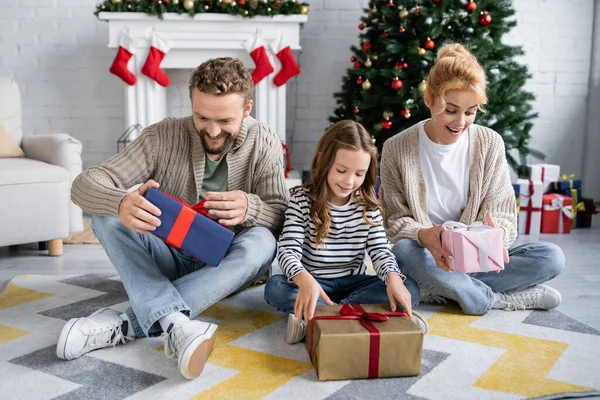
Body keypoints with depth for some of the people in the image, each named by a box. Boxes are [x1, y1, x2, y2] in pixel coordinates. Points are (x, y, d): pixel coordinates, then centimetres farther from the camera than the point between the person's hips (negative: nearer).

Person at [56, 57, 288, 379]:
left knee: (262, 242, -33)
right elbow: (85, 184, -18)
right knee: (107, 213, -23)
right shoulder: (163, 136, -13)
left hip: (223, 266, 0)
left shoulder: (264, 144, -11)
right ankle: (175, 324, -43)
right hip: (168, 259, 1)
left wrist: (250, 207, -40)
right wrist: (121, 203, -43)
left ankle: (124, 325, -35)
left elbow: (282, 217, -15)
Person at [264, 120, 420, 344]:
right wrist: (304, 279, -43)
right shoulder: (302, 200, -10)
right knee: (275, 288, -31)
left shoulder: (368, 205, 0)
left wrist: (393, 276, -30)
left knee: (409, 290, -21)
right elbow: (288, 250, -20)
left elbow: (379, 249, -6)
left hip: (353, 282, 3)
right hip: (314, 283, -3)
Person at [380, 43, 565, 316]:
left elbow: (501, 212, -2)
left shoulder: (490, 144, -2)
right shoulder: (397, 149, -7)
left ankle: (446, 290, -20)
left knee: (552, 258, -19)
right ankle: (498, 299, -22)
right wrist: (423, 236, -30)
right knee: (404, 251, -37)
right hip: (427, 256, -2)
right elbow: (395, 220, -7)